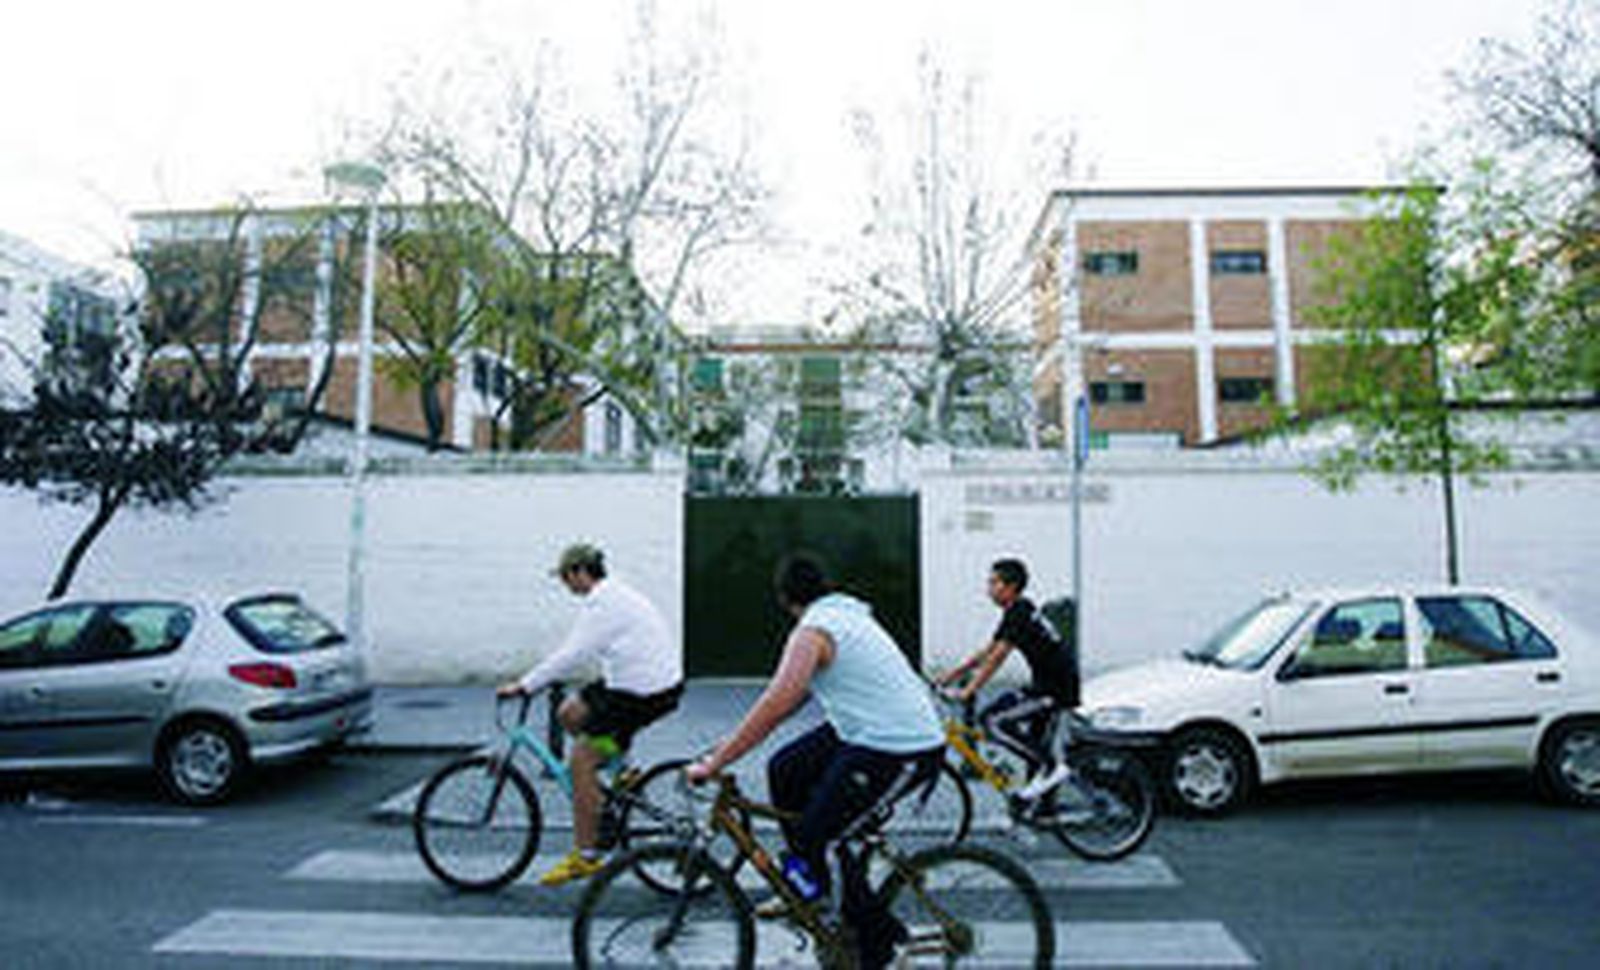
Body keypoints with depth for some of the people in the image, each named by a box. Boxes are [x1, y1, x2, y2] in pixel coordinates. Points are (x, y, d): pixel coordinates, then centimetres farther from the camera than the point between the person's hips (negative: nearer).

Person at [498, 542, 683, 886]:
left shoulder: (602, 603, -17)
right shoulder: (614, 594, 14)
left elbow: (572, 655, -23)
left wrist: (523, 686, -18)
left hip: (643, 693, -10)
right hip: (649, 677, 10)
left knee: (580, 762, -5)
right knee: (569, 713, 18)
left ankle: (585, 857, 2)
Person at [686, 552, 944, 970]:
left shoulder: (812, 631, -15)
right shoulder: (842, 614, 15)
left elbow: (775, 704, -26)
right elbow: (793, 695, 20)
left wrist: (714, 763, -20)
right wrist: (734, 740, 20)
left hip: (900, 751, -10)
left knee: (821, 839, -4)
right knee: (784, 770, 13)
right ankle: (807, 887, 26)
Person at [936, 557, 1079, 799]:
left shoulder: (1020, 613, -16)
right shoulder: (1015, 613, 13)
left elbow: (997, 657, -21)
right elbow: (987, 650, 17)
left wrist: (968, 690, -21)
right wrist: (953, 673, 14)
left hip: (1056, 688, -10)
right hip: (1046, 685, 10)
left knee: (993, 720, -14)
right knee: (1036, 746, 15)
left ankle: (1051, 767, -6)